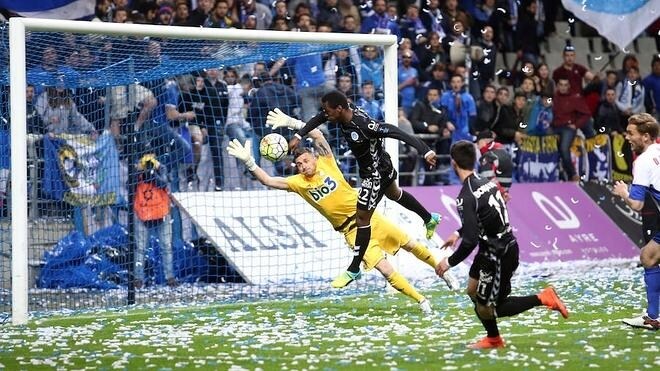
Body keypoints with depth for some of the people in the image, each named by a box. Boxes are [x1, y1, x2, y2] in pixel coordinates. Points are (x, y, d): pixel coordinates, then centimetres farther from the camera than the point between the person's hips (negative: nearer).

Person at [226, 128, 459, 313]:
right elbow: (268, 181, -12)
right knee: (385, 269, -12)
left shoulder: (326, 163, -5)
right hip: (352, 231, -1)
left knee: (409, 244, 9)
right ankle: (421, 300, -2)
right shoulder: (298, 183, -4)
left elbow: (317, 135, -17)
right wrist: (249, 161, -23)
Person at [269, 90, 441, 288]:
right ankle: (430, 218, 59)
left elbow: (397, 133, -39)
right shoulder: (346, 109, -15)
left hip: (374, 174, -10)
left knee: (362, 218, -3)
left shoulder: (365, 125, -39)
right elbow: (319, 119, 1)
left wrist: (425, 151, -44)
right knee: (394, 194, 34)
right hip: (382, 167, 10)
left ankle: (354, 269, 8)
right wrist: (298, 136, -4)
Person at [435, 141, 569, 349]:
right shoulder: (486, 183, 2)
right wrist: (458, 234, 28)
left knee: (486, 309, 4)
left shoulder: (466, 198, -25)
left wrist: (450, 262, -13)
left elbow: (470, 241, -27)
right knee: (472, 290, 20)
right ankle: (493, 339, 32)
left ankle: (542, 299, 1)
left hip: (499, 256, -9)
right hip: (506, 244, 9)